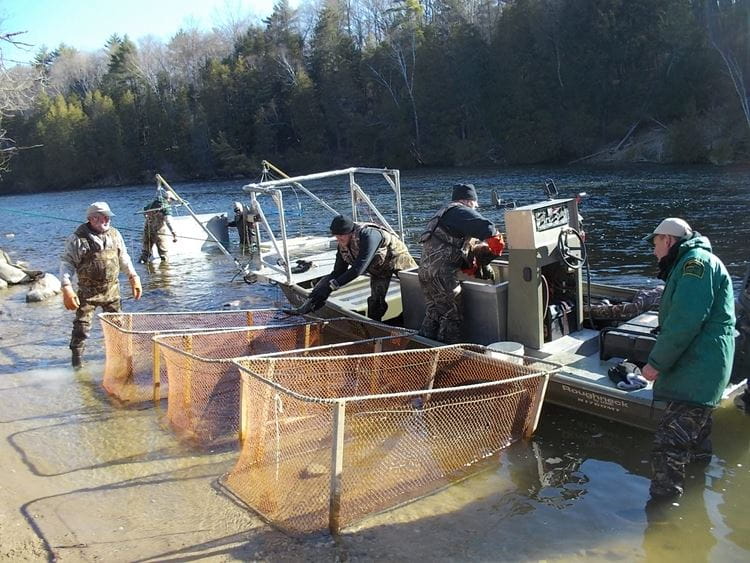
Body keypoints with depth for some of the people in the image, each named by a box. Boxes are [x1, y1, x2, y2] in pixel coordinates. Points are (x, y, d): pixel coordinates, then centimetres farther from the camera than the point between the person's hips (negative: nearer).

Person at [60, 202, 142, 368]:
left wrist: (133, 277, 10)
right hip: (88, 291, -4)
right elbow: (66, 263, -11)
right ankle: (77, 356, 14)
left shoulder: (114, 234, 5)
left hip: (112, 290, 5)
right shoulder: (78, 238, -11)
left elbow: (124, 258, 15)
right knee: (82, 325, -2)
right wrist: (66, 288, -20)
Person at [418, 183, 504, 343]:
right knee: (452, 316, -1)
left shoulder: (444, 212, 27)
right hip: (442, 273, -10)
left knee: (433, 314, 18)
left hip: (425, 269, 10)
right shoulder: (463, 211, -4)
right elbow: (486, 228, -20)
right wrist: (496, 246, -2)